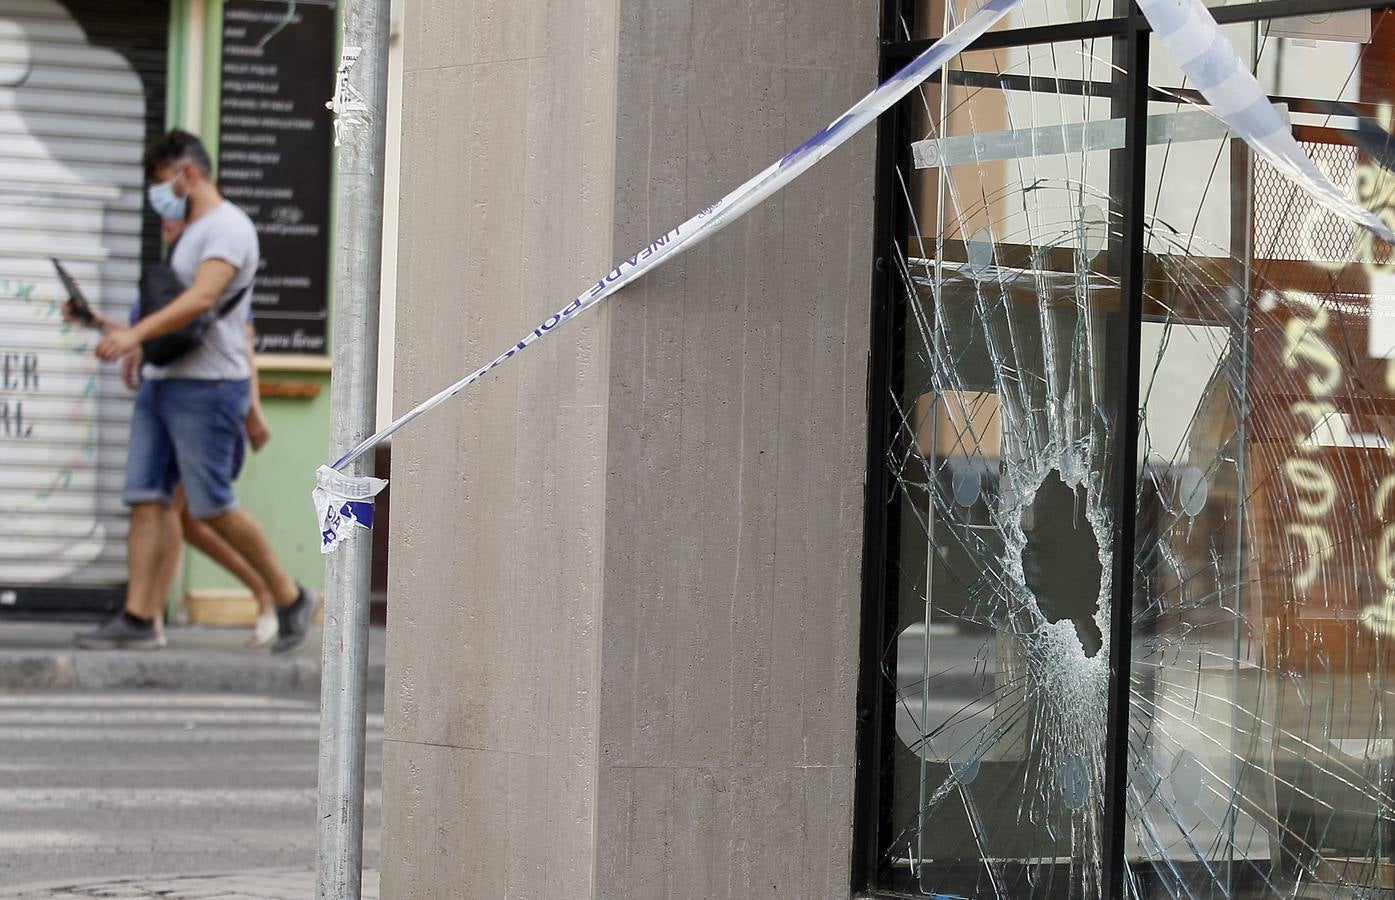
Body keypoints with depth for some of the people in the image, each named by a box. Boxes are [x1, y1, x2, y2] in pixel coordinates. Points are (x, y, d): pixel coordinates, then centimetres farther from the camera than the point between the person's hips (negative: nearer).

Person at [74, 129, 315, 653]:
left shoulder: (227, 227, -9)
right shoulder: (190, 233, 23)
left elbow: (202, 299, -23)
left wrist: (136, 333, -32)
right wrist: (106, 326, 19)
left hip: (207, 387, -9)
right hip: (160, 381, 9)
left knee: (212, 507, -8)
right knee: (146, 501, -1)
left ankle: (290, 599, 6)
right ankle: (138, 619, -4)